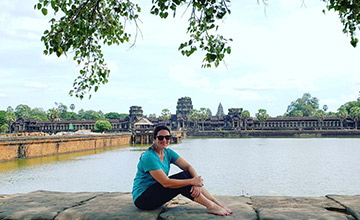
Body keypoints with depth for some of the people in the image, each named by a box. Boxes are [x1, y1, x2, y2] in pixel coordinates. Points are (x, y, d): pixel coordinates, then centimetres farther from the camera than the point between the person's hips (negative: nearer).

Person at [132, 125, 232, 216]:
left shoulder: (168, 152, 2)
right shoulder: (149, 157, -23)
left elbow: (188, 166, -6)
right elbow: (166, 183, -28)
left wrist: (197, 182, -24)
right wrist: (192, 181, -26)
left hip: (156, 191, 8)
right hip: (142, 198, -7)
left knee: (188, 174, -11)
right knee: (181, 179, -24)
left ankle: (218, 203, -11)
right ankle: (211, 207, -20)